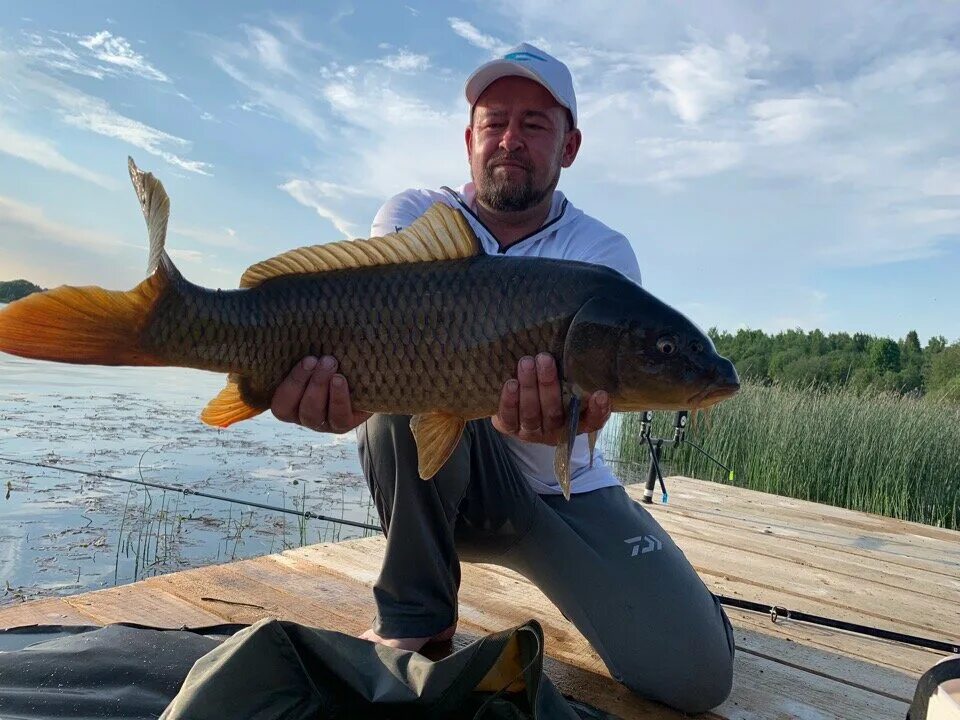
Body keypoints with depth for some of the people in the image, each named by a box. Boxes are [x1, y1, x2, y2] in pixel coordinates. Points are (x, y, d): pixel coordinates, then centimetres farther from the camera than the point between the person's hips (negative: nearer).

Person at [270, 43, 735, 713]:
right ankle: (417, 614, -10)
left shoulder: (603, 253, -8)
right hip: (429, 478, 1)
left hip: (559, 485, 0)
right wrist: (338, 376, -49)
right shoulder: (417, 217, -6)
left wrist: (560, 413, -50)